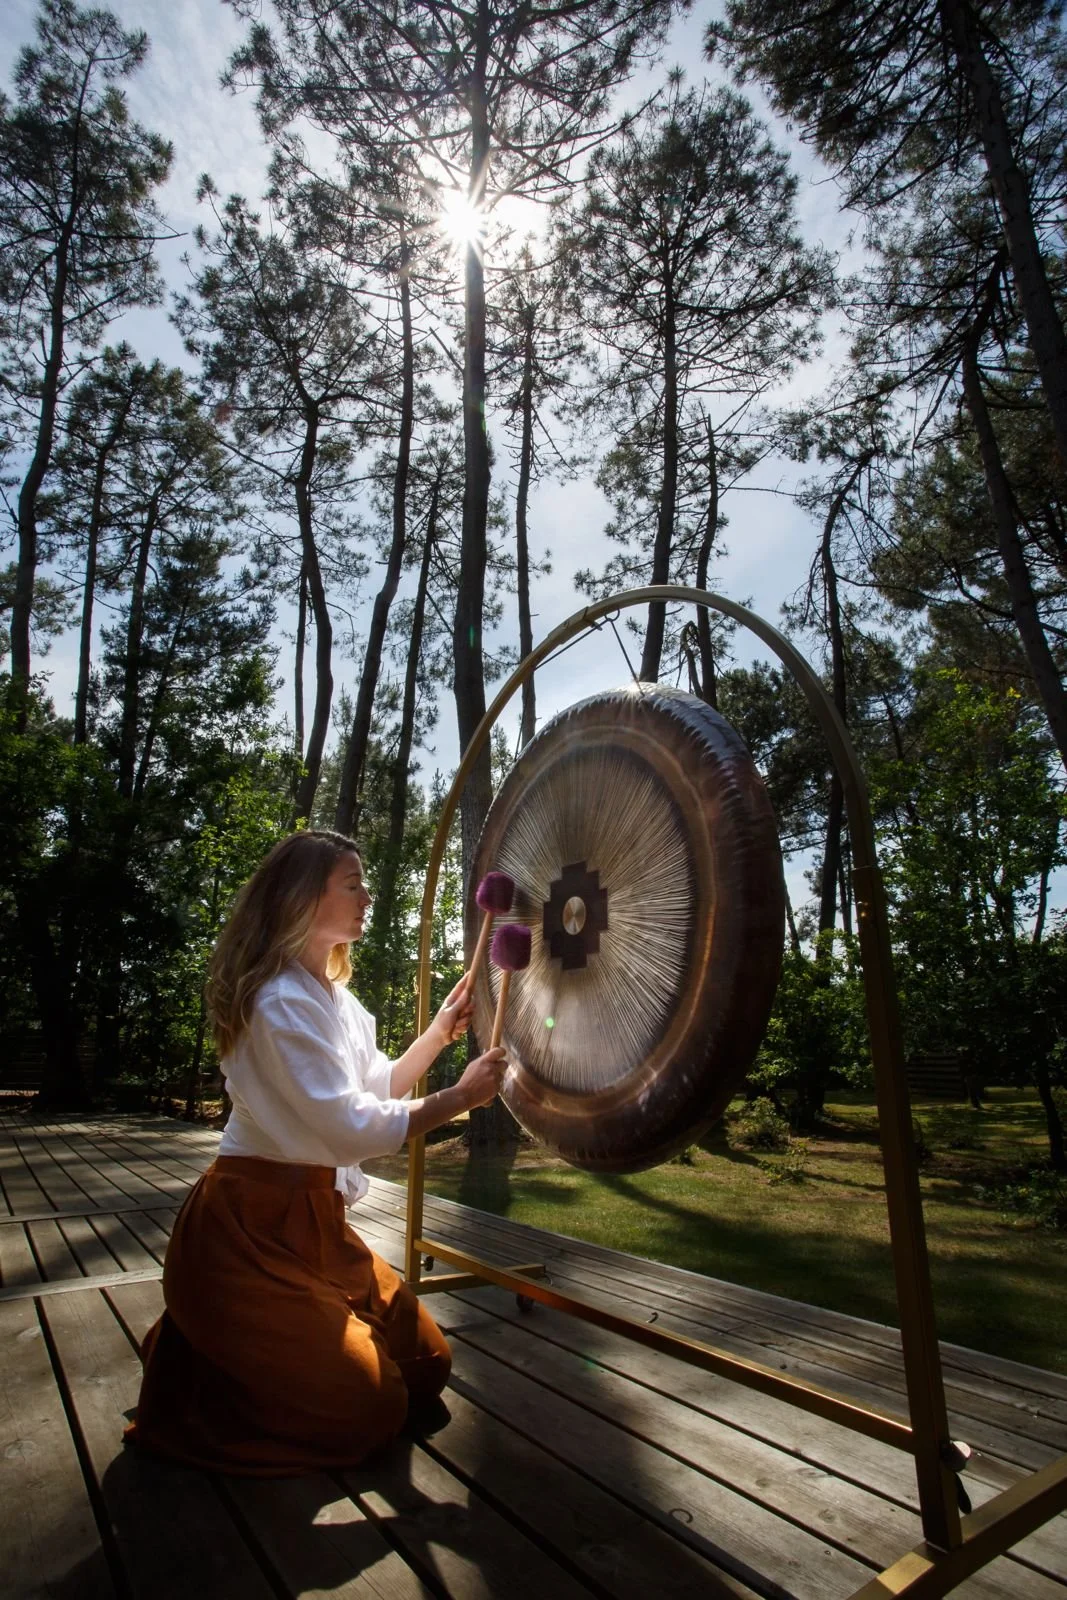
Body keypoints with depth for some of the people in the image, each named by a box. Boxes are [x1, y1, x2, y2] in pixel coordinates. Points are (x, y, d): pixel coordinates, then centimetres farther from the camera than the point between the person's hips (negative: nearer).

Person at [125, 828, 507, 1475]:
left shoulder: (333, 995, 10)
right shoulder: (283, 1000, -22)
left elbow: (379, 1089, 14)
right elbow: (352, 1129, -26)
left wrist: (442, 1028, 5)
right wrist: (460, 1096, -17)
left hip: (313, 1221, 9)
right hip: (252, 1231, -9)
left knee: (427, 1363, 10)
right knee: (369, 1408, -8)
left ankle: (227, 1347, 22)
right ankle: (189, 1370, 9)